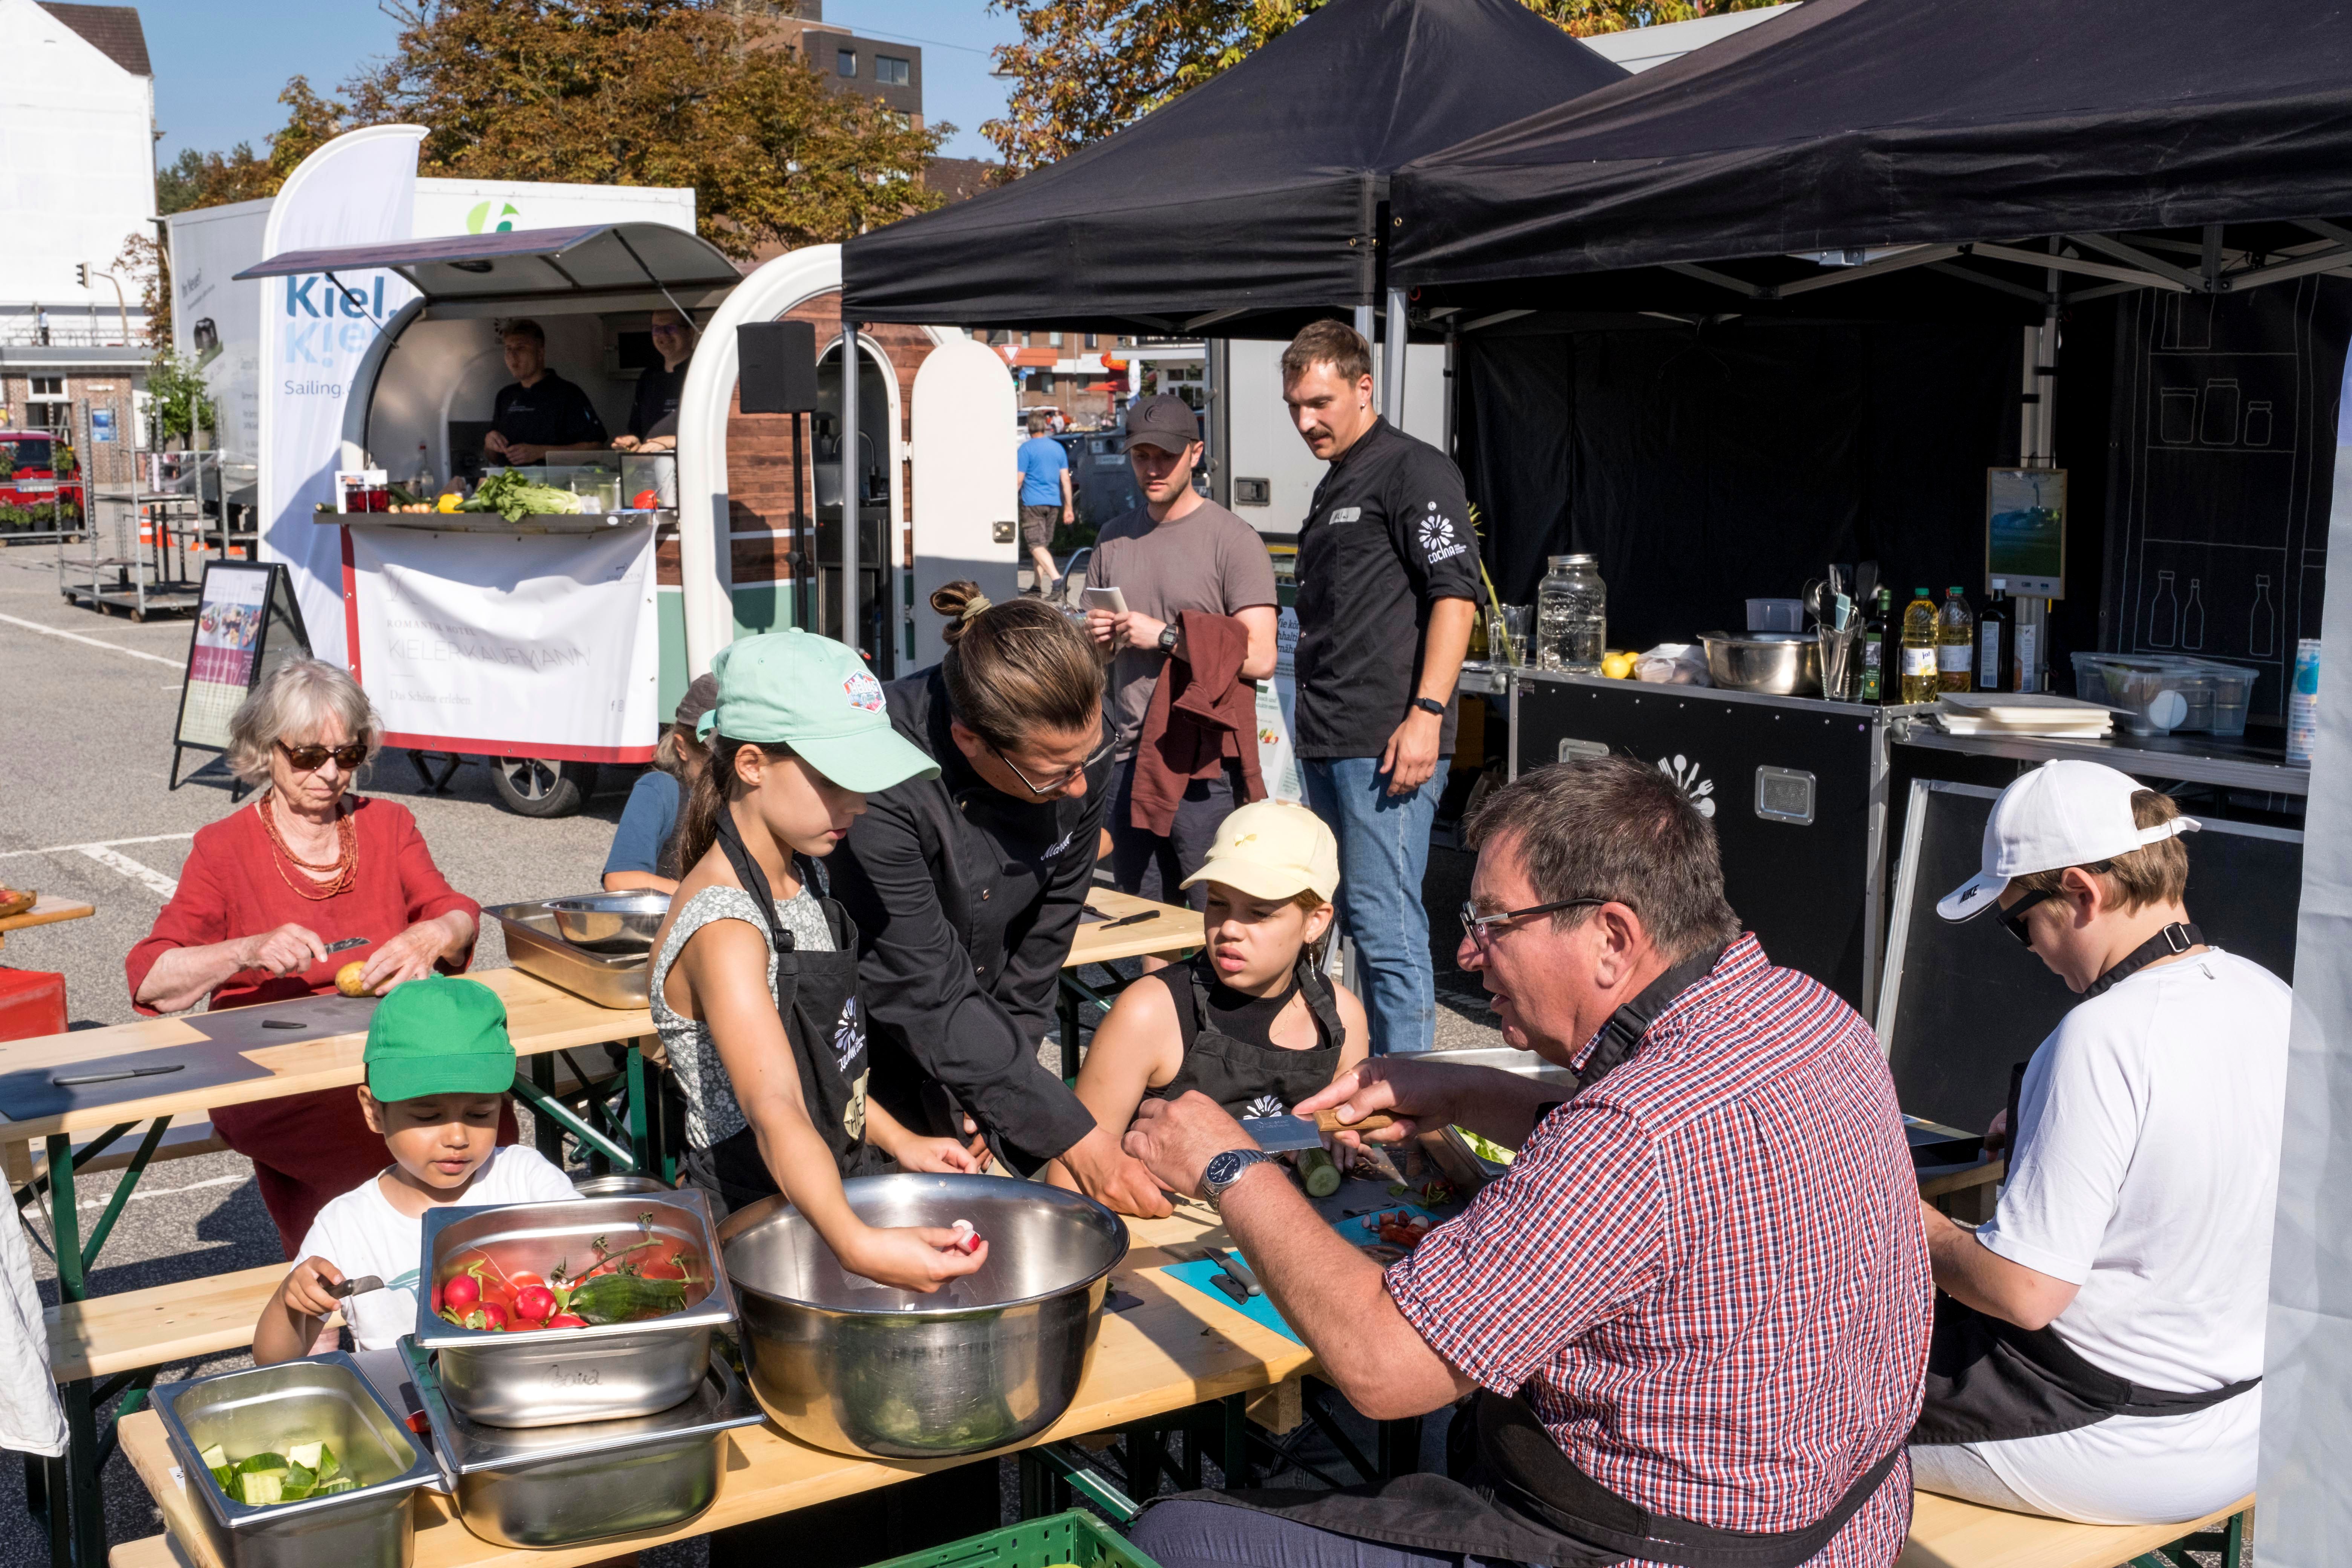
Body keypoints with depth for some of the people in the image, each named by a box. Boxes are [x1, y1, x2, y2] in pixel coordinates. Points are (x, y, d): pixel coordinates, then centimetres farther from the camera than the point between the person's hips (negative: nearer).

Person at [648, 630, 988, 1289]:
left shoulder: (796, 876, 5)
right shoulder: (725, 930, -23)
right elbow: (776, 1112, -36)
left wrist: (898, 1142, 10)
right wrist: (859, 1246, -49)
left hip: (825, 1189, 8)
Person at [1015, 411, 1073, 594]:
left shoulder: (1026, 449, -7)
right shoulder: (1058, 448, 9)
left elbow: (1019, 480, -8)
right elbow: (1066, 480, 7)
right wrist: (1069, 507, 10)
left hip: (1033, 503, -6)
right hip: (1054, 503, 6)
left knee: (1036, 545, -9)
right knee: (1044, 544, 15)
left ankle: (1056, 578, -28)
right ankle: (1040, 585, 18)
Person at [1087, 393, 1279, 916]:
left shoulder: (1233, 540, -6)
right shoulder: (1115, 538, 15)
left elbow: (1259, 657, -16)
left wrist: (1165, 636, -17)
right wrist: (1095, 637, -1)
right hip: (1132, 760, 6)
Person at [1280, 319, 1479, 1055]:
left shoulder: (1414, 470, -5)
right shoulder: (1333, 488, 22)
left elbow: (1455, 593, -15)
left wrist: (1427, 713, -23)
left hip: (1385, 745, -9)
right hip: (1326, 745, 9)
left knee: (1386, 926, -9)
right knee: (1354, 920, 14)